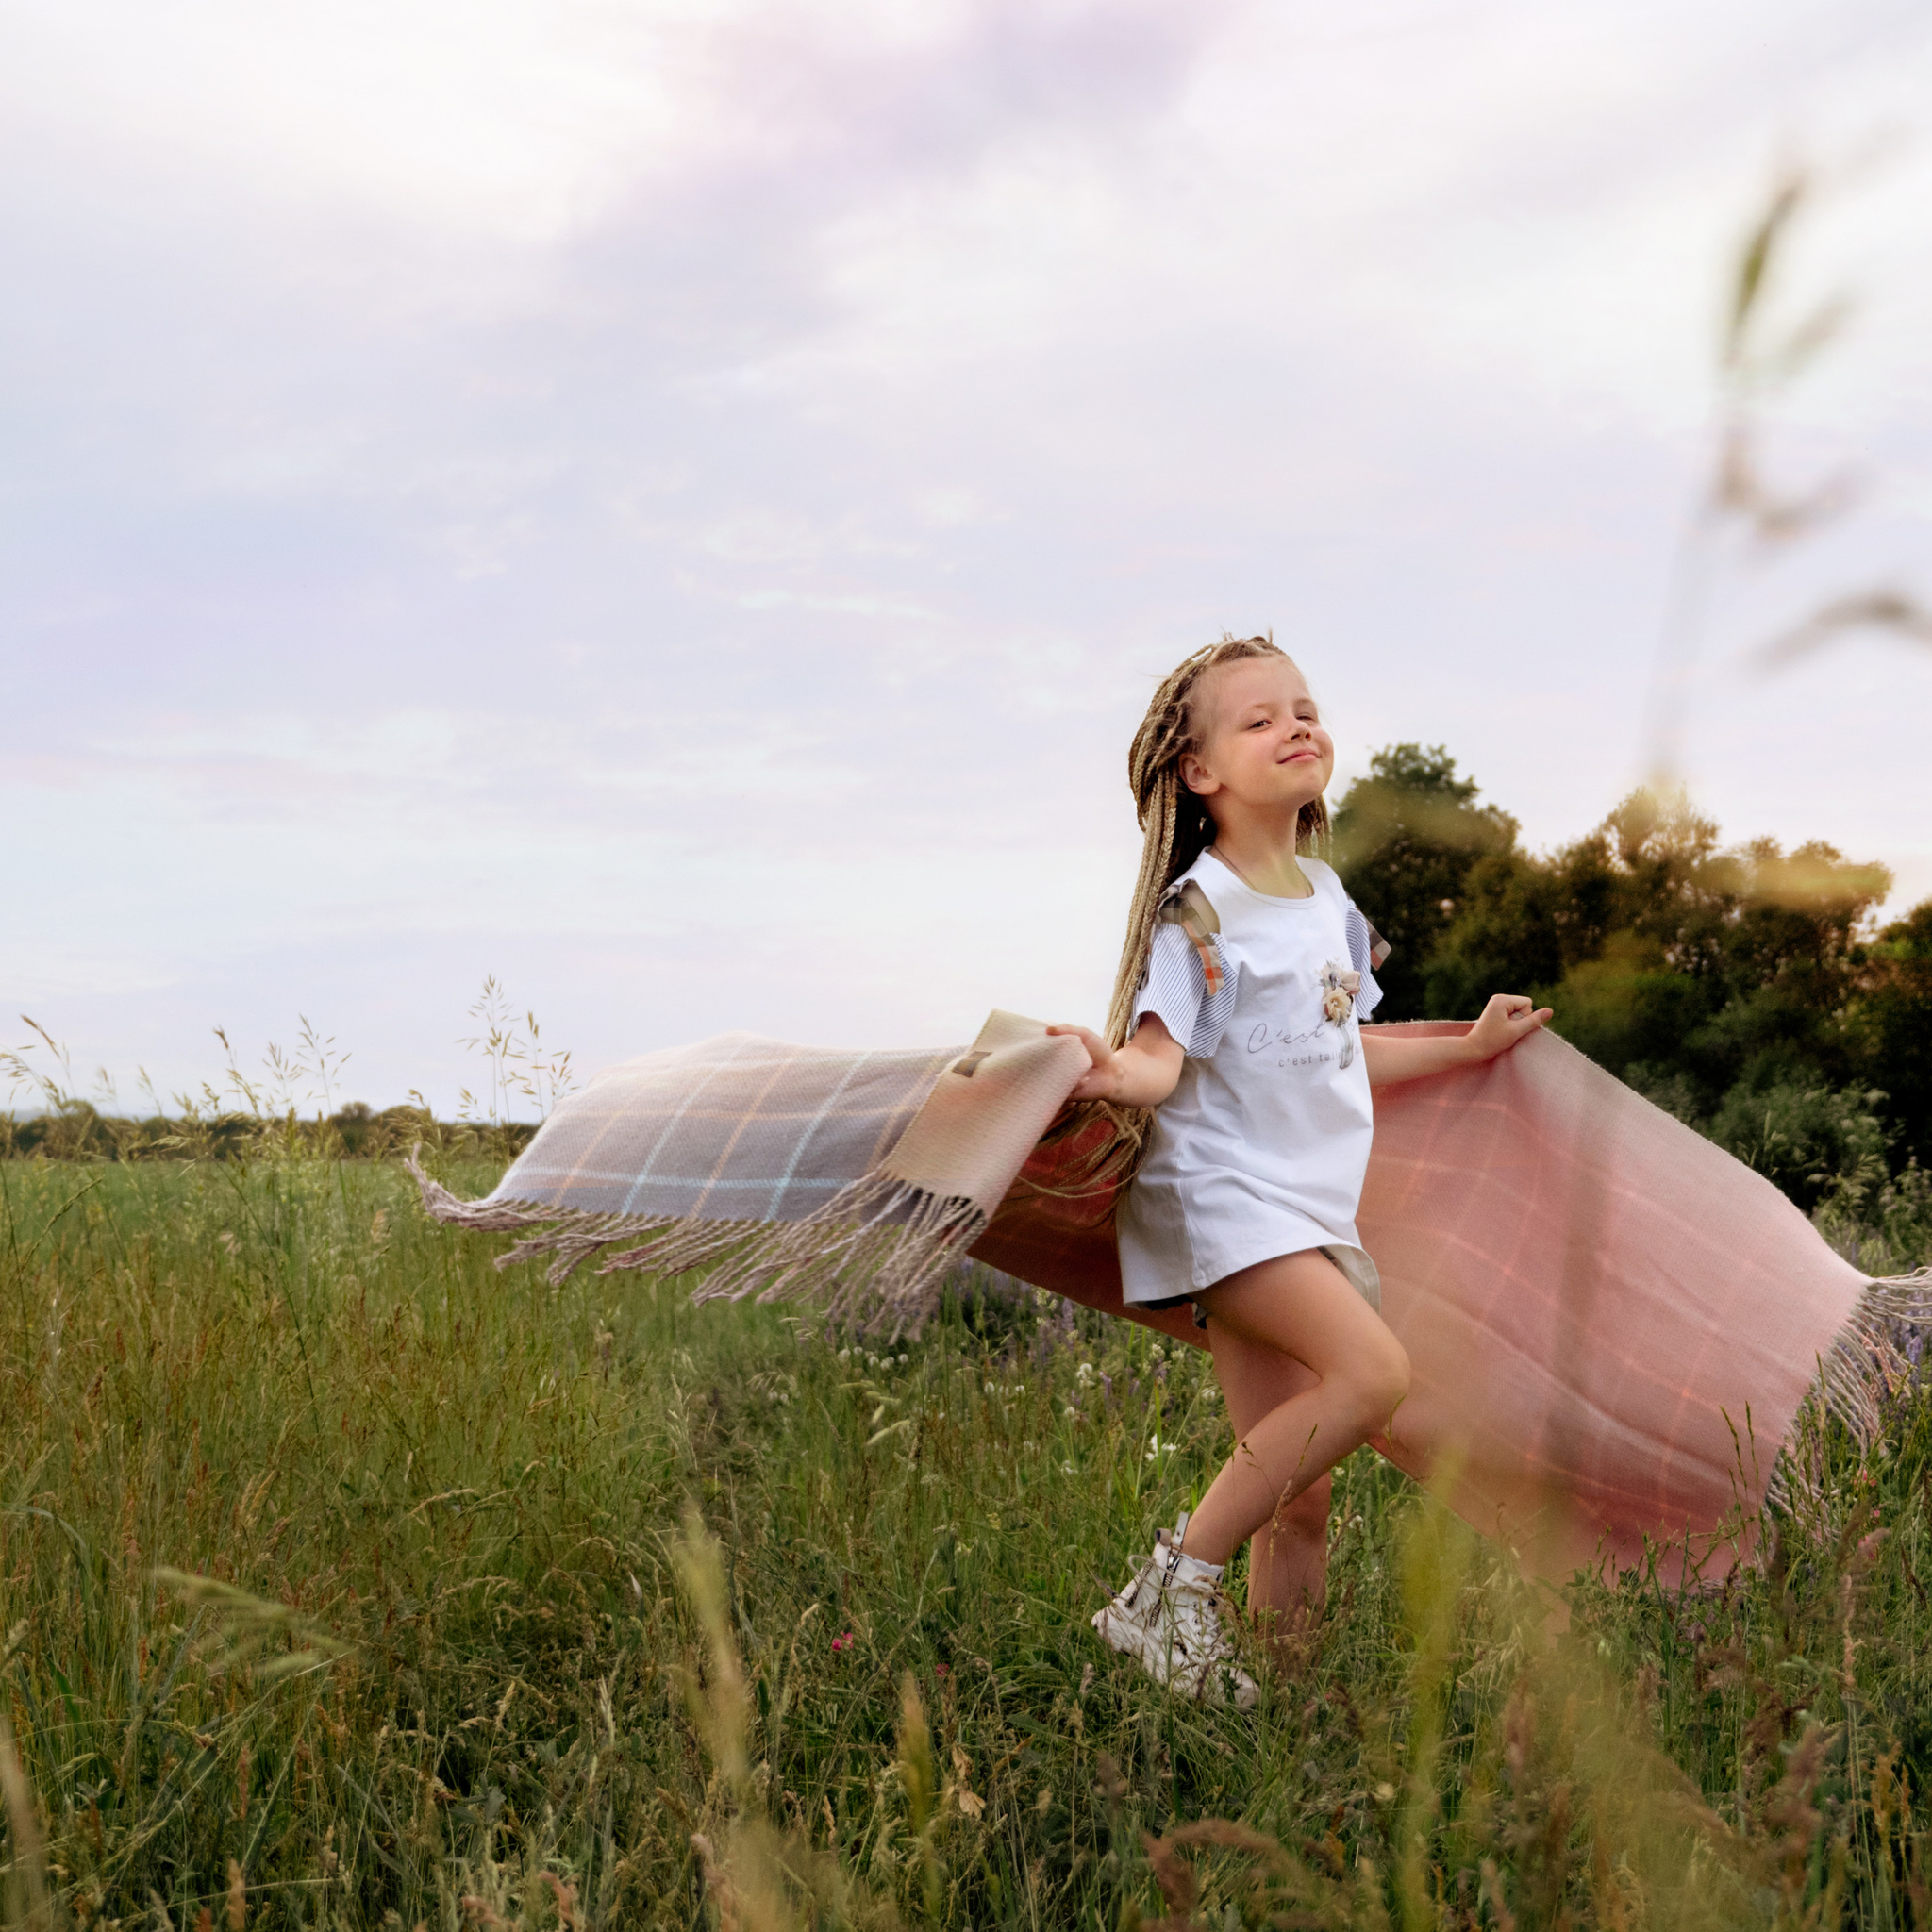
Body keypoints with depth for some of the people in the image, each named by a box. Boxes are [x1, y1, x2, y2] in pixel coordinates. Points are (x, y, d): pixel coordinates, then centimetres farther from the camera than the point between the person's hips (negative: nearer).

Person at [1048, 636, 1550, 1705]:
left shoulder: (1325, 896, 14)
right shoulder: (1199, 908, -10)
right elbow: (1161, 1052, -19)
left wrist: (1470, 1046, 34)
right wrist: (1119, 1074, -42)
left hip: (1312, 1207, 8)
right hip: (1222, 1190, -8)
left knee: (1301, 1497, 5)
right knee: (1373, 1370, -26)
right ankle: (1174, 1585, -17)